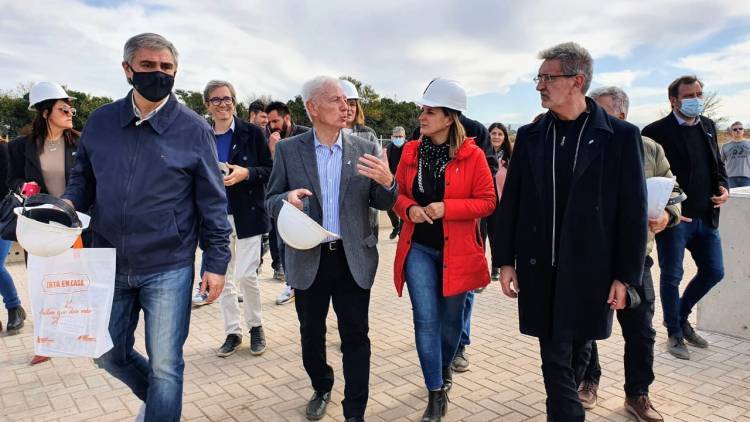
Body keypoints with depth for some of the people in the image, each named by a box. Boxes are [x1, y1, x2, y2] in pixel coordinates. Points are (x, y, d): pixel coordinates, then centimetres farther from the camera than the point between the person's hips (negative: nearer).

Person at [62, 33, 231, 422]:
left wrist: (216, 262, -8)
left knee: (165, 366, 5)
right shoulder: (100, 122, 2)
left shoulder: (194, 129, -7)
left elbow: (211, 201, -6)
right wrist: (67, 204, -9)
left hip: (169, 267, -4)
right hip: (109, 265, 5)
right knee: (109, 354, 21)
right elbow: (83, 179, 13)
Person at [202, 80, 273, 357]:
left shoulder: (252, 133, -2)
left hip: (247, 215, -3)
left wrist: (245, 173, -18)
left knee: (246, 275, -5)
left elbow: (269, 170, -2)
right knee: (223, 278, 8)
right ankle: (233, 332, 24)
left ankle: (256, 326, 20)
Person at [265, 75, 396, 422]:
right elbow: (271, 202, 2)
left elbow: (382, 204, 3)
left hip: (354, 259, 0)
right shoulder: (288, 150, -1)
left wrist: (387, 182, -20)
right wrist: (288, 198, -21)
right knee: (311, 333, 16)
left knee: (355, 336, 4)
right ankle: (321, 388, 42)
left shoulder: (364, 148, 1)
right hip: (308, 258, 1)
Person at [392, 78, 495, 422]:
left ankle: (445, 366, 46)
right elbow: (398, 194, 9)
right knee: (425, 320, -3)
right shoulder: (411, 151, 1)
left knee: (451, 317, 16)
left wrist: (446, 207, -20)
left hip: (456, 250, -1)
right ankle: (436, 394, 10)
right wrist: (409, 209, -13)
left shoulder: (472, 155, -10)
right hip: (418, 248, 2)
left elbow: (487, 201, -8)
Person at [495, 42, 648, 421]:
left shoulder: (620, 136, -4)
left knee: (574, 353, 12)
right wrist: (505, 260, 2)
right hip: (539, 269, 2)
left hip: (591, 271, -1)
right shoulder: (529, 136, 4)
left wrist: (626, 276, -5)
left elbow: (633, 211, -4)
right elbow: (510, 202, 5)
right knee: (556, 359, 6)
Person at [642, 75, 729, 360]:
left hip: (705, 217, 7)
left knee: (713, 271, 13)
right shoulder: (656, 131, -10)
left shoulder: (708, 126, 12)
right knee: (672, 276, 5)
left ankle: (681, 316, 35)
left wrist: (723, 186, 2)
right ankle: (675, 334, 21)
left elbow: (716, 163, 21)